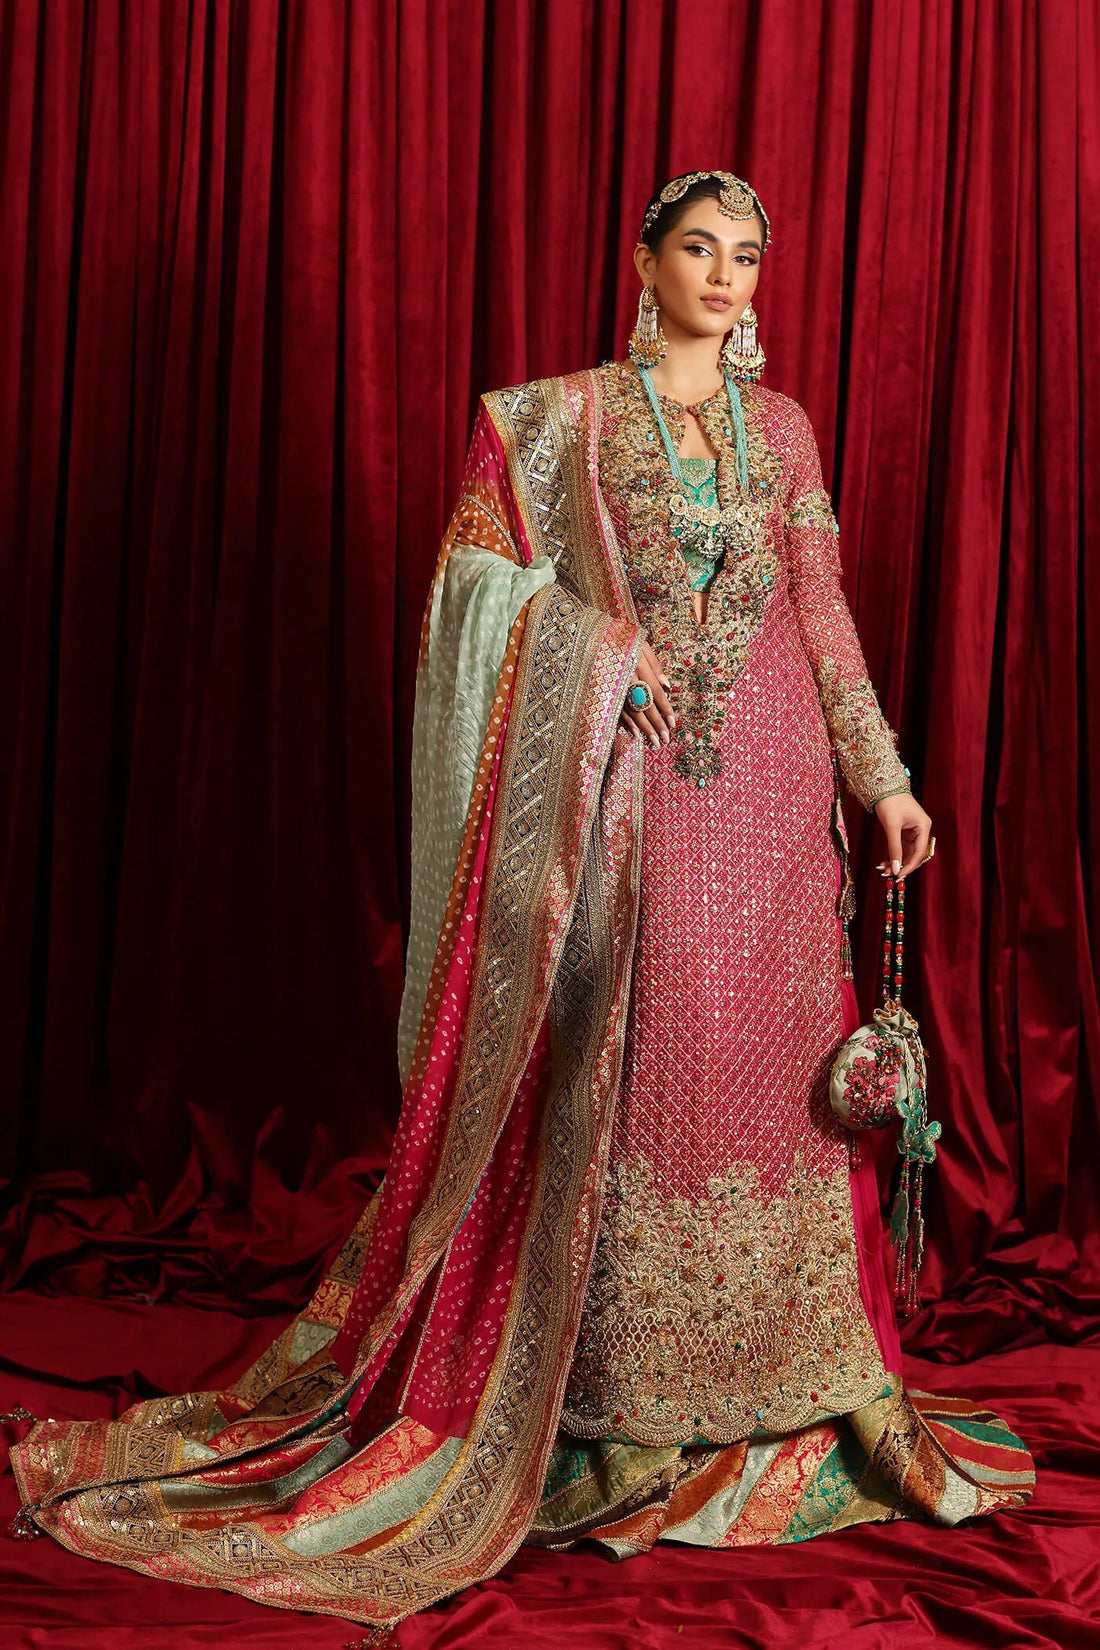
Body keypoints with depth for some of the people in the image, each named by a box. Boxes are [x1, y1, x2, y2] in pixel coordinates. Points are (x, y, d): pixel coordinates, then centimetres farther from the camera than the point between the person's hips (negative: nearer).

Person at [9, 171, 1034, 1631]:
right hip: (633, 786, -3)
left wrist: (884, 777, 5)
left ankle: (774, 1379, 17)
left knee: (771, 1062, 5)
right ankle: (620, 1389, 10)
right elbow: (493, 577, -1)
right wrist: (609, 643, -14)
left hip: (771, 793, 4)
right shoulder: (571, 416, 3)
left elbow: (824, 613, 10)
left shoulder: (781, 426, 13)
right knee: (624, 1062, -2)